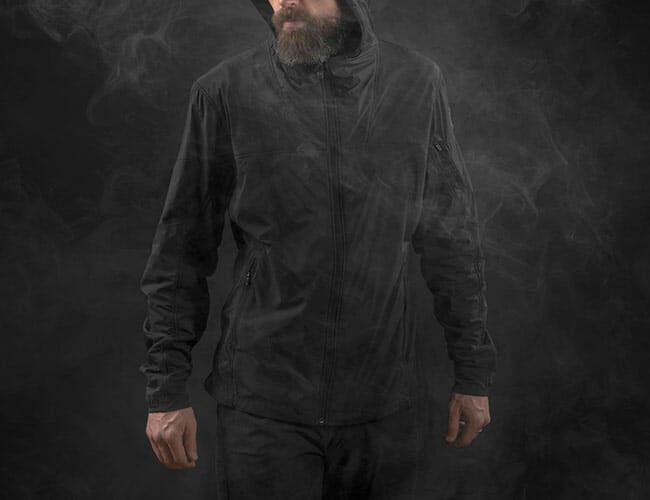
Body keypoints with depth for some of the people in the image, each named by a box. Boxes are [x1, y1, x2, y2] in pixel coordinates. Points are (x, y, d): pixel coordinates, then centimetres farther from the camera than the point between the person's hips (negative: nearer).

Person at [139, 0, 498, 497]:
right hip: (263, 405, -1)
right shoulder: (224, 91, -5)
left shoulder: (418, 83, -1)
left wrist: (474, 373, 7)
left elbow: (453, 241, 5)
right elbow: (182, 253, 0)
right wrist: (167, 389, -1)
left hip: (384, 401, 2)